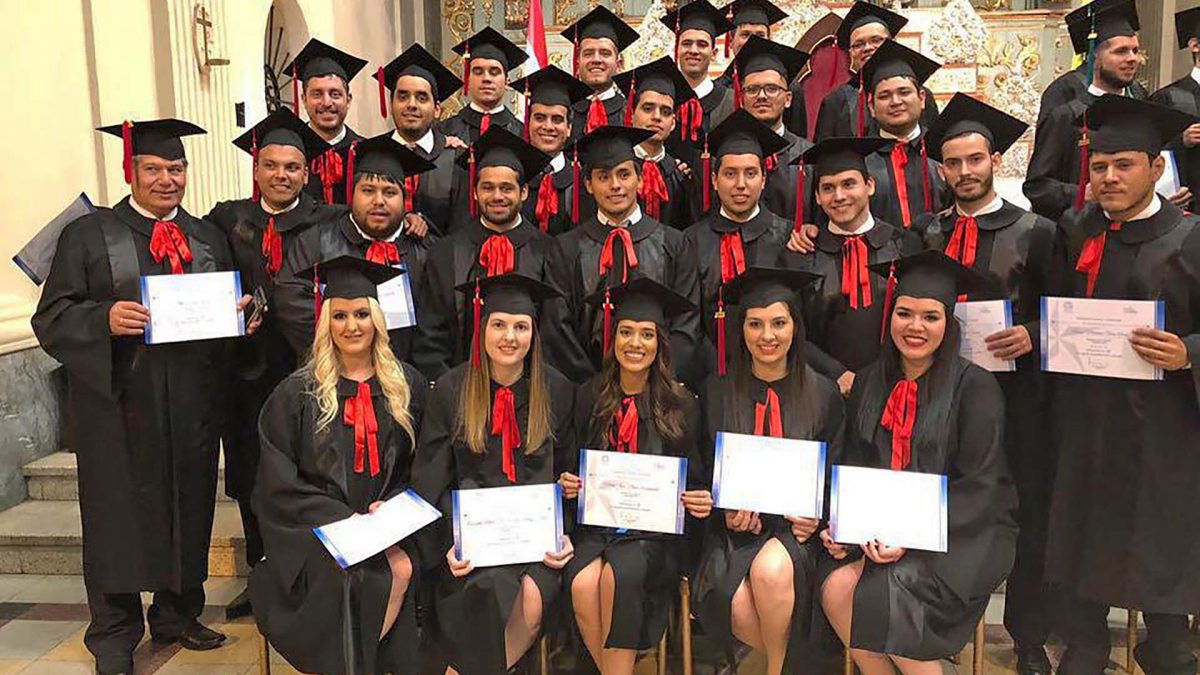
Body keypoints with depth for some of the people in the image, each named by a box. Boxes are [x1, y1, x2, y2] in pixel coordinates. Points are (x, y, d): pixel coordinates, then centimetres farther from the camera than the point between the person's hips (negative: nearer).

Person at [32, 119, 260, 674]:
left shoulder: (208, 238, 13)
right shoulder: (88, 235, 3)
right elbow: (53, 318, -3)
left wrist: (243, 315, -7)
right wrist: (105, 319, -22)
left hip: (191, 406, 3)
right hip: (118, 405, -3)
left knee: (187, 508, 10)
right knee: (120, 517, 3)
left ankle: (177, 615, 28)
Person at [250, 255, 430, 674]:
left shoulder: (408, 386, 9)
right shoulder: (296, 394, 4)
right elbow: (279, 484, 0)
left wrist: (391, 505, -8)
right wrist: (343, 518, -12)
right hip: (317, 527, -1)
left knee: (403, 569, -28)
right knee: (350, 578, -30)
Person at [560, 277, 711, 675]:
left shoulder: (680, 405, 2)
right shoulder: (589, 398, 6)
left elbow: (693, 479, 8)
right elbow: (573, 465, 14)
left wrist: (699, 500, -13)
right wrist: (568, 484, -7)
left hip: (656, 527, -1)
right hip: (597, 521, 2)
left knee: (618, 575, -31)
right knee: (582, 583, -28)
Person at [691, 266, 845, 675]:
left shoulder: (822, 395, 6)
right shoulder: (717, 392, 7)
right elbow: (702, 469, 10)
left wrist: (816, 516, -10)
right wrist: (727, 509, -9)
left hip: (796, 526, 0)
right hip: (734, 526, 1)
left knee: (771, 570, -34)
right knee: (738, 606, -29)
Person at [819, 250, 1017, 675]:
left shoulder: (975, 387, -7)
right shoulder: (871, 382, 9)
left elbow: (980, 486, -11)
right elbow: (855, 466, 10)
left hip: (961, 532, -4)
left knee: (885, 595, -28)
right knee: (836, 588, -22)